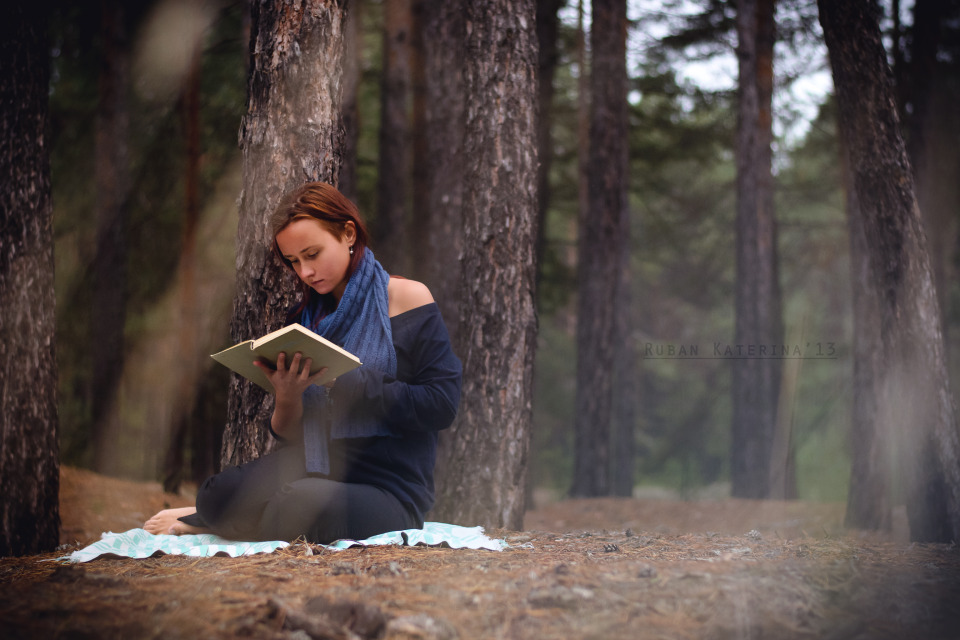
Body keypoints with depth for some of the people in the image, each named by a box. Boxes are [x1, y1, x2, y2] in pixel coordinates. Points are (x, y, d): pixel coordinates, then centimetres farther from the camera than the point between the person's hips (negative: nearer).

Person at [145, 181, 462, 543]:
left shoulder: (407, 299, -1)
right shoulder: (306, 317, 12)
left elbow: (442, 404, -11)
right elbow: (289, 435, 12)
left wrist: (347, 385, -16)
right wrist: (286, 398, -11)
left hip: (390, 492, -3)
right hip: (316, 471, 3)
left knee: (305, 504, -37)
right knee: (222, 492, -29)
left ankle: (200, 521, -5)